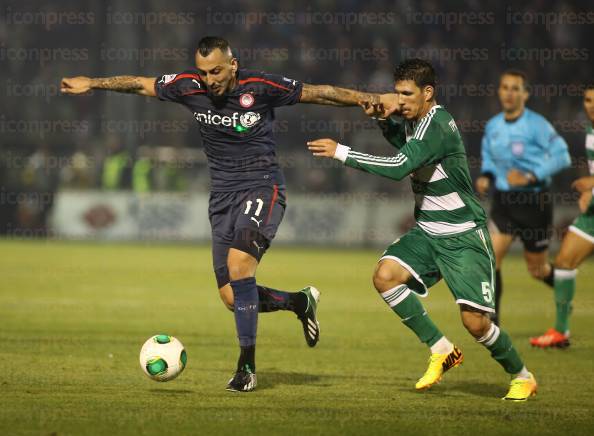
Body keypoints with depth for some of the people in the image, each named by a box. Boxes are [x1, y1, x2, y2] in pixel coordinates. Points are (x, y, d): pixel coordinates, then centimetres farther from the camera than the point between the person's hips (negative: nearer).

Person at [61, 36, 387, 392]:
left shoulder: (261, 87, -12)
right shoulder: (190, 88, -3)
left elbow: (317, 93, -3)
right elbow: (140, 84, 10)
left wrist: (367, 99, -6)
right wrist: (93, 84, 14)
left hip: (262, 187, -5)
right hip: (223, 194, 5)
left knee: (239, 262, -29)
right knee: (232, 298, -1)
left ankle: (247, 368, -22)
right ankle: (300, 302, 30)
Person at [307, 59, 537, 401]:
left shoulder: (437, 124, -22)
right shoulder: (414, 120, 5)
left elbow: (398, 167, -34)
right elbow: (401, 142, 30)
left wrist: (342, 153, -29)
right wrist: (384, 118, 7)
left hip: (463, 236, -8)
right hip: (427, 231, 8)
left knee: (475, 321, -14)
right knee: (385, 276, -16)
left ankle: (522, 376, 13)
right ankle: (442, 350, -2)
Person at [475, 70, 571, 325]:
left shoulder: (536, 125, -13)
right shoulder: (492, 127, 5)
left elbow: (561, 156, -15)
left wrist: (530, 177, -21)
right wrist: (486, 176, 0)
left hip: (534, 202, -4)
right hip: (503, 202, 4)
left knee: (537, 269, 8)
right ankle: (491, 321, -9)